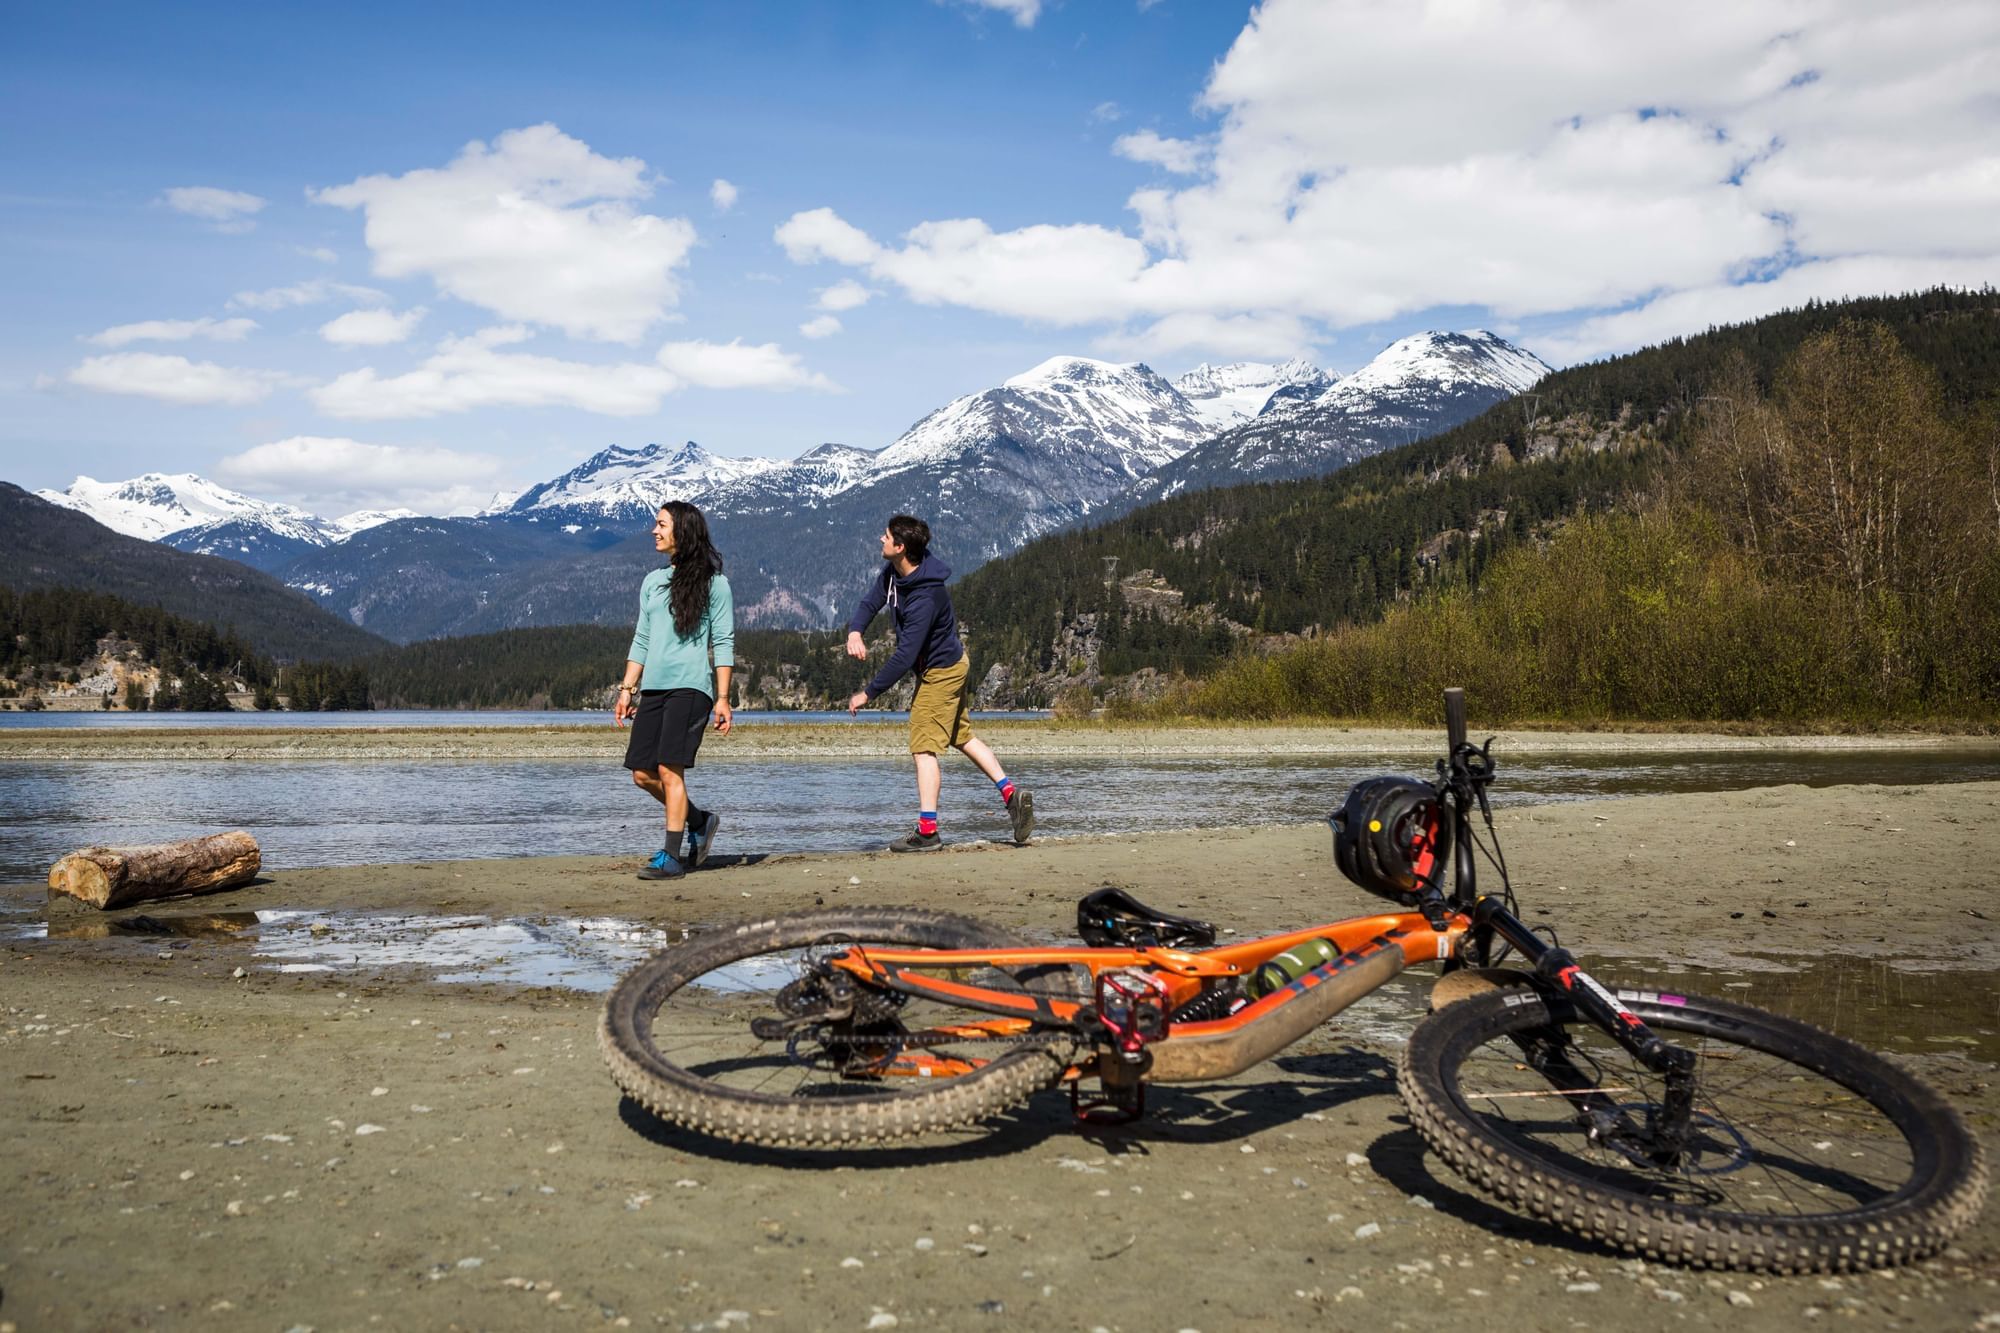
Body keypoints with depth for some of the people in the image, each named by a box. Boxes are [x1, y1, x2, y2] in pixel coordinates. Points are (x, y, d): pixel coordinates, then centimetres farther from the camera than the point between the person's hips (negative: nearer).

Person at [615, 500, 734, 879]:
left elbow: (724, 643, -3)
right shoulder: (652, 582, 17)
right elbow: (641, 640, 20)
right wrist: (628, 689, 14)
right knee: (642, 773, 4)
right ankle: (699, 822, 24)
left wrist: (723, 698, -9)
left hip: (690, 687, -7)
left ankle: (670, 857, -5)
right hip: (652, 688, 7)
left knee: (669, 770, -12)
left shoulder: (713, 582, -1)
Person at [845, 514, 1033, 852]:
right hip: (951, 663, 10)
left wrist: (868, 693, -25)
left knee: (923, 747, -6)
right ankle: (1011, 794, 16)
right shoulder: (894, 570, -5)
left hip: (941, 671, -10)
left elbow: (905, 657, -32)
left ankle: (927, 831, -5)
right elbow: (871, 600, 3)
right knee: (962, 736, 18)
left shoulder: (925, 598, -33)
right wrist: (855, 632, -21)